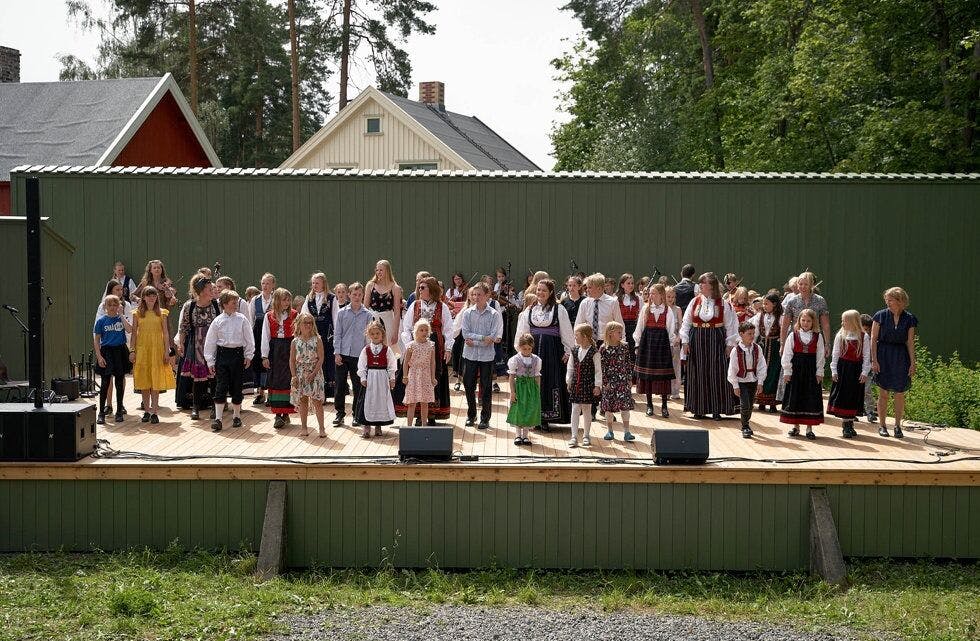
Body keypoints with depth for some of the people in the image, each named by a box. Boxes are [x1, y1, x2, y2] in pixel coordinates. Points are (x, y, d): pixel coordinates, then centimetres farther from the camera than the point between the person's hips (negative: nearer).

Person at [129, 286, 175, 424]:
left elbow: (165, 333, 3)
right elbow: (134, 333, 6)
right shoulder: (137, 314, 5)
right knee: (144, 382, 5)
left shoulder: (161, 314, 5)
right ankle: (146, 411, 13)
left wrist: (167, 351, -3)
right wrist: (132, 351, -1)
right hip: (142, 349, 1)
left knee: (156, 382, -5)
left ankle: (154, 412, -5)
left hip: (157, 349, -1)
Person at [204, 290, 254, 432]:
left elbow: (249, 339, 6)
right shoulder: (217, 321, 0)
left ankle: (236, 416, 22)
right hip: (222, 355, 0)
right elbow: (210, 342, 4)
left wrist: (248, 356, 1)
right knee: (221, 387, -3)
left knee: (236, 387, 7)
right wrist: (210, 361, 2)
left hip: (238, 354, 1)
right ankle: (217, 418, 1)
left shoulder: (242, 319, 0)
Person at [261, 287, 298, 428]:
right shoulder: (269, 316, 3)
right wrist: (265, 356, -2)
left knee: (288, 380, 1)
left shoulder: (294, 315, 2)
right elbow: (265, 337, 3)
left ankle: (286, 413, 11)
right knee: (276, 381, 0)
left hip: (290, 349, 0)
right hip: (275, 350, 0)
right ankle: (278, 414, 4)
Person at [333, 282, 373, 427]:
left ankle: (356, 415, 14)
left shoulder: (368, 315, 1)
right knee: (340, 385, 4)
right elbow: (337, 334, 5)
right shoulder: (342, 313, 4)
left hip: (359, 355, -1)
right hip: (343, 354, 1)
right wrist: (337, 353, -2)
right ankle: (340, 413, 15)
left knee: (358, 387, 4)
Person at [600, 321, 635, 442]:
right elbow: (602, 366, -6)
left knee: (625, 405, -2)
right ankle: (609, 431, 18)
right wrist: (605, 382, -9)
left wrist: (630, 379, 4)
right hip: (610, 381, -2)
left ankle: (626, 432, 2)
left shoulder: (625, 347, 4)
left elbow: (629, 364, 8)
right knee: (609, 406, 6)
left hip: (624, 381, 2)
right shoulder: (604, 349, -5)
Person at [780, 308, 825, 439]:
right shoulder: (793, 335, 2)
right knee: (795, 397, 4)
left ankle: (809, 428, 10)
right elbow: (787, 355, 1)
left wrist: (819, 372, -1)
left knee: (811, 398, 1)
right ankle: (795, 426, 16)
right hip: (796, 369, 0)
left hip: (811, 370, 0)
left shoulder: (818, 337, 4)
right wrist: (787, 371, -3)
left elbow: (820, 356, 4)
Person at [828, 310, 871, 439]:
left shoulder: (863, 337, -1)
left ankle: (850, 423, 16)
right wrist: (834, 371, -1)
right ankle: (847, 425, 5)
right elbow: (835, 354, 3)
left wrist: (865, 372, -6)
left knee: (854, 398, 5)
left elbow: (867, 356, 0)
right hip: (842, 368, 0)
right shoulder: (840, 336, 1)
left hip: (856, 370, 0)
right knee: (842, 396, -1)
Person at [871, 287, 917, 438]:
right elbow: (873, 339, -1)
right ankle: (882, 425, 11)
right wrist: (874, 360, -8)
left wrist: (913, 363, 0)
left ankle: (898, 426, 13)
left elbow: (910, 343, 5)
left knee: (900, 394, 2)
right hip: (883, 356, -1)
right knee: (883, 393, 1)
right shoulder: (881, 316, -1)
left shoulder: (909, 319, 3)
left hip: (901, 358, 1)